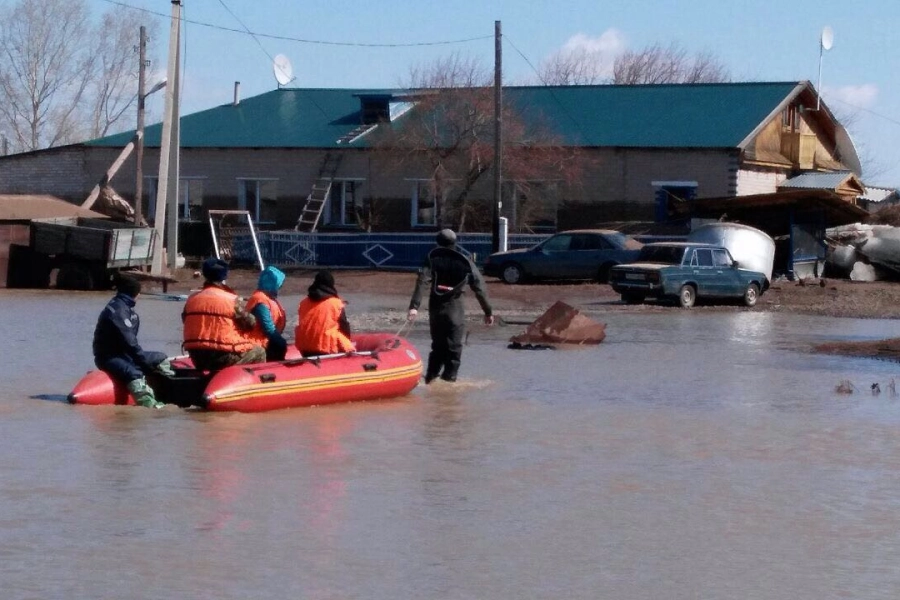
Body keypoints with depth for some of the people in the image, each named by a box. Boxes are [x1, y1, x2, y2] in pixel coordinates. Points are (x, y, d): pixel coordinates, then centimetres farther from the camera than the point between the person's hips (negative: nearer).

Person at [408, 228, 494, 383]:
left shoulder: (432, 258, 3)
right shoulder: (465, 262, 4)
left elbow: (422, 282, -12)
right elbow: (479, 288, 3)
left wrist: (414, 306, -20)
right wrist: (488, 311, 10)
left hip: (436, 307, 2)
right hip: (456, 309, -2)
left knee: (438, 344, 19)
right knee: (454, 347, 3)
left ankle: (431, 376, 18)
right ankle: (449, 377, -2)